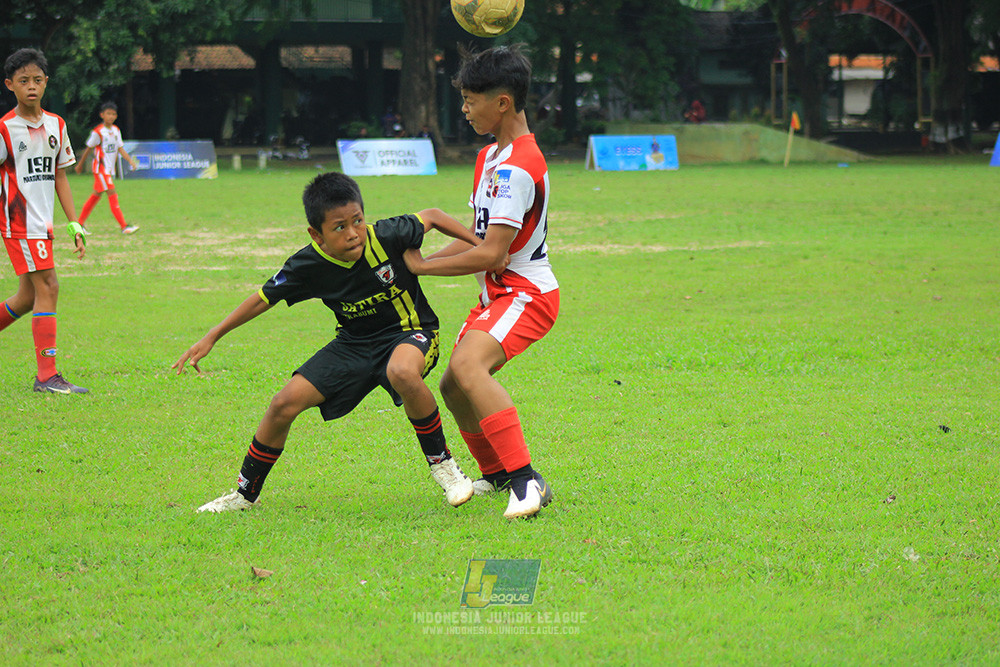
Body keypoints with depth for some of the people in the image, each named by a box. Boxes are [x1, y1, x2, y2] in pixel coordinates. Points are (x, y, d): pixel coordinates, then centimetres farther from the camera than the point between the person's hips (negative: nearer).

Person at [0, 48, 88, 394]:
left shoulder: (56, 125, 9)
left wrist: (75, 225, 10)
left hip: (43, 225, 7)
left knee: (29, 296, 11)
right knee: (47, 287, -14)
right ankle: (47, 375, -12)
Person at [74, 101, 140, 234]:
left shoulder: (116, 130, 8)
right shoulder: (98, 132, -12)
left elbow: (120, 148, 6)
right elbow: (88, 149, -2)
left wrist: (130, 160, -9)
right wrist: (80, 164, 7)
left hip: (110, 168, 8)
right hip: (100, 168, -8)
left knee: (96, 195, 14)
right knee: (112, 194, -14)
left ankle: (80, 223, 24)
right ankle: (124, 226, -19)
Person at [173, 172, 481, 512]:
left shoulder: (386, 237, -25)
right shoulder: (308, 266, -17)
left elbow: (433, 216, -7)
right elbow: (263, 298, -2)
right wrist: (212, 337, -3)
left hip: (409, 331, -4)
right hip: (354, 341, 4)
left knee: (402, 372, -41)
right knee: (285, 403, -6)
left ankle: (441, 462, -18)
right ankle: (245, 493, 17)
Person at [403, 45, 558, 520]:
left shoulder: (517, 168, -21)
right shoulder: (490, 157, 13)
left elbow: (492, 254, -24)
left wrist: (423, 266, -14)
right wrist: (416, 260, 7)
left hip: (527, 293, -11)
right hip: (497, 295, 11)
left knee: (468, 364, -32)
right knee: (453, 386, 16)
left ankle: (526, 481, -35)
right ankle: (495, 474, 37)